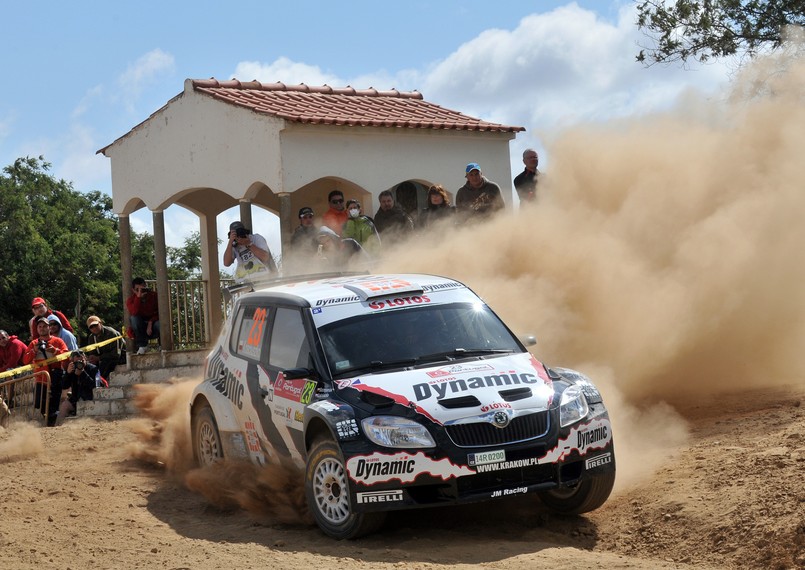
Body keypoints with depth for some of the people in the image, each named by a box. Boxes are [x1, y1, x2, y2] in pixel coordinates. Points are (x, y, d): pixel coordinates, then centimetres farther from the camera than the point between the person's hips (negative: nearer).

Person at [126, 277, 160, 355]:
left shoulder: (154, 295, -6)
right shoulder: (130, 300, -7)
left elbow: (159, 313, -9)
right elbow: (134, 313, -28)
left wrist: (150, 323, -23)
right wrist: (138, 297, -32)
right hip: (140, 330, 1)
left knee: (160, 323, -34)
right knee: (133, 318, -29)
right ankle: (142, 346, -18)